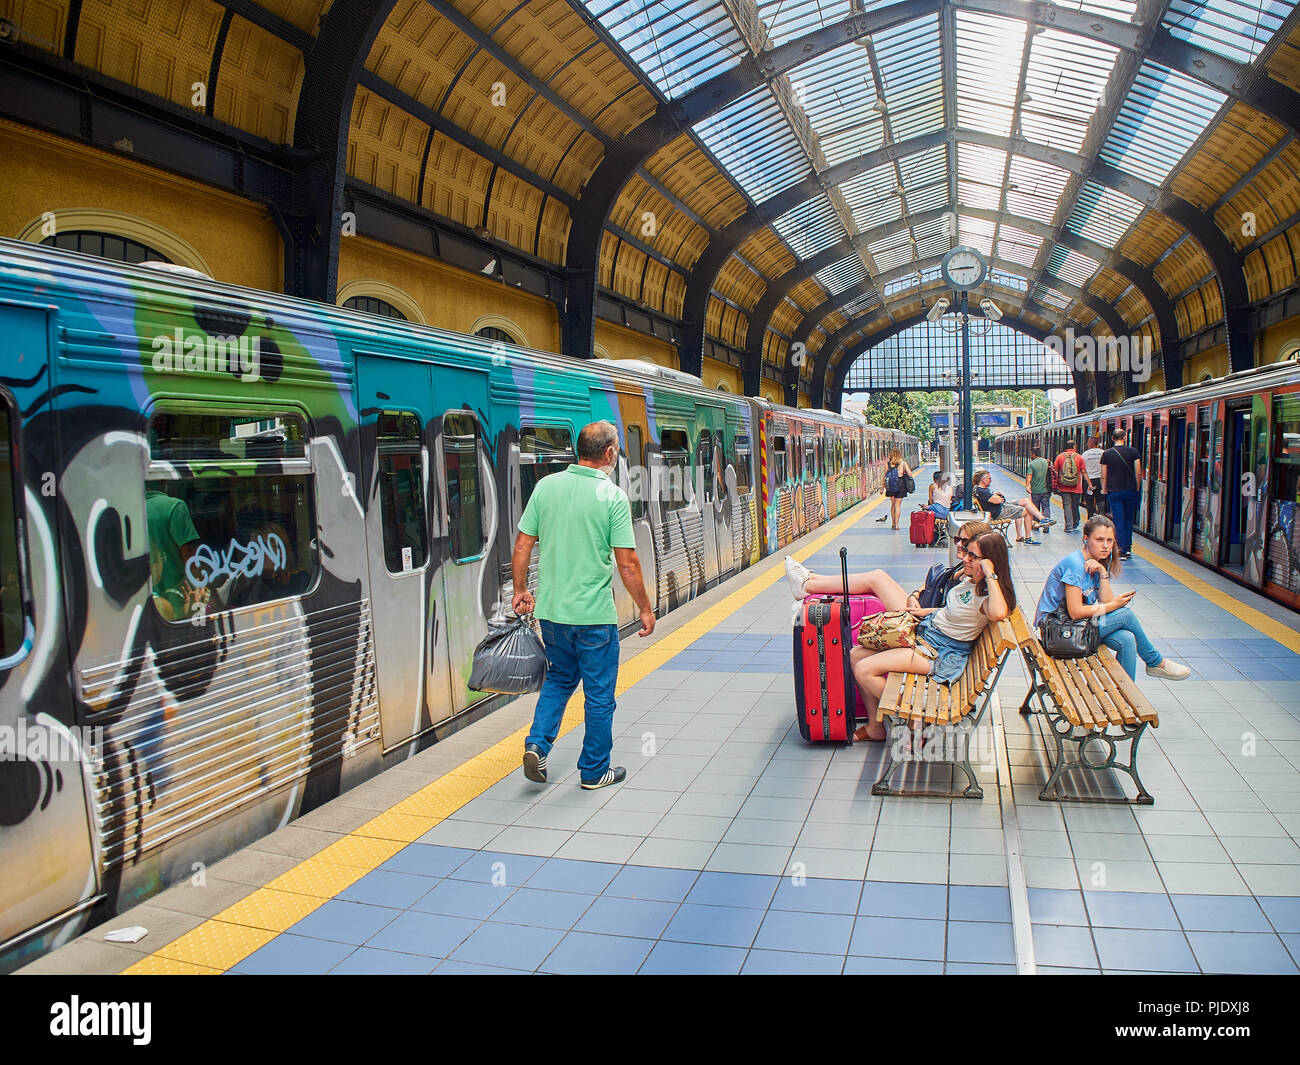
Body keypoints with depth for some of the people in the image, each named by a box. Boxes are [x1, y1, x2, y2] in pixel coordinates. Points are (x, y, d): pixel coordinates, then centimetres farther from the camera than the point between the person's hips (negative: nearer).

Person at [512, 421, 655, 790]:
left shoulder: (546, 486, 0)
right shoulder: (613, 496, -12)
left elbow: (522, 545, 3)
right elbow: (627, 563, -12)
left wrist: (520, 589, 15)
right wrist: (645, 609, -1)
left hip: (550, 610, 5)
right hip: (594, 614, -4)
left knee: (559, 678, 25)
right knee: (599, 693, 11)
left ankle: (537, 744, 10)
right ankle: (594, 771, 22)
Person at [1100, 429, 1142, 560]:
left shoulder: (1107, 453, -1)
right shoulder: (1133, 452, -2)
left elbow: (1103, 475, 0)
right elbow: (1138, 473, -2)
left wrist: (1104, 489, 13)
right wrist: (1136, 488, 12)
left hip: (1114, 492, -1)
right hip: (1130, 491, 1)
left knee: (1118, 520, 0)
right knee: (1129, 519, 15)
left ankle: (1121, 551, -4)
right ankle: (1128, 548, 18)